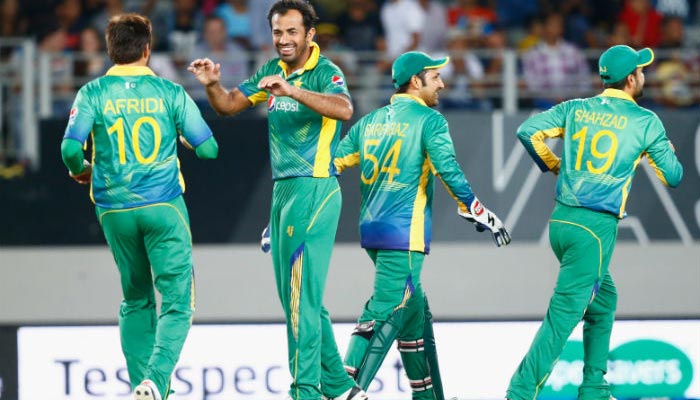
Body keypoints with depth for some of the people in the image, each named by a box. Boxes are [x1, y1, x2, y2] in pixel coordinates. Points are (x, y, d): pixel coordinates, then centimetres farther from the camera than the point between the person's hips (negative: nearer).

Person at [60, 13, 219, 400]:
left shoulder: (93, 93, 0)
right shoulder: (170, 92, -1)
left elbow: (70, 148, -10)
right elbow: (208, 148, -1)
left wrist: (81, 171, 12)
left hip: (115, 210, 2)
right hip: (164, 207, -2)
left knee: (136, 301, 18)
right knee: (176, 303, -2)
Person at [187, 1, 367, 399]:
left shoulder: (325, 72, -10)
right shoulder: (273, 71, 12)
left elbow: (344, 109, -30)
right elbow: (228, 105, 17)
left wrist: (291, 91, -42)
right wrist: (212, 84, -5)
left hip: (314, 190, -8)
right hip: (283, 190, 8)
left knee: (301, 297, -12)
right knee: (297, 300, 12)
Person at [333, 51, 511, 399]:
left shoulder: (370, 122, 15)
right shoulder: (429, 121, -5)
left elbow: (331, 164, 13)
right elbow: (448, 172, -15)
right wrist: (482, 216, -10)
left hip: (372, 231, 8)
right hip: (404, 235, -8)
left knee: (415, 312, 18)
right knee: (385, 313, -12)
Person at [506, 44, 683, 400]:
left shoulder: (575, 109, 9)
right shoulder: (645, 121, -2)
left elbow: (528, 131, 0)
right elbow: (673, 177, 5)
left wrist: (553, 165, 16)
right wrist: (666, 152, 27)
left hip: (561, 221, 6)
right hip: (595, 227, -6)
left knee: (604, 300, 23)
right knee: (565, 313, -8)